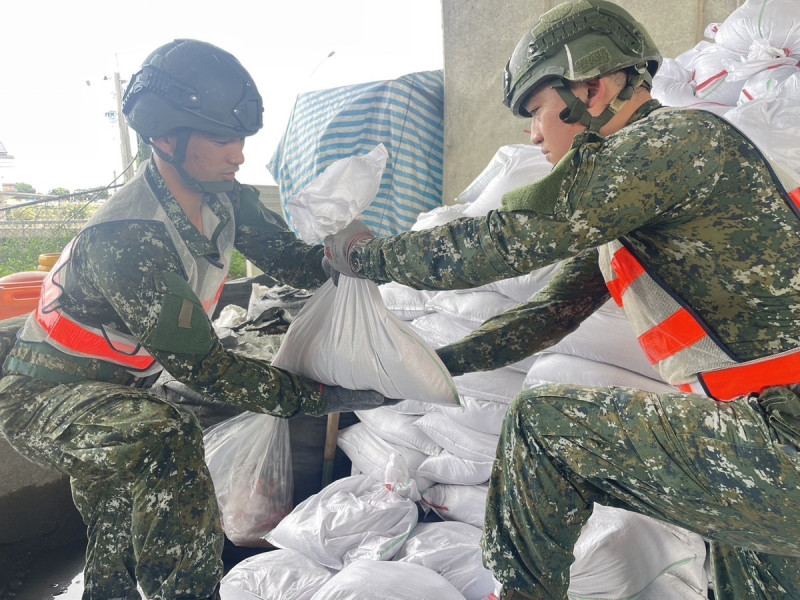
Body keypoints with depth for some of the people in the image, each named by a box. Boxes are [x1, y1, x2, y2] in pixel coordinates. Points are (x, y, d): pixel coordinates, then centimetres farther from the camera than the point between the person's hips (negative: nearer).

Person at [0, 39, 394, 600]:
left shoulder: (224, 196, -12)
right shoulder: (126, 240, -35)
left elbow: (294, 258, -5)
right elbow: (204, 367, -32)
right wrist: (317, 397, -29)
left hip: (118, 387, 8)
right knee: (167, 441, -36)